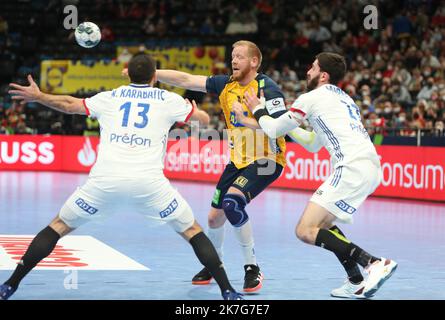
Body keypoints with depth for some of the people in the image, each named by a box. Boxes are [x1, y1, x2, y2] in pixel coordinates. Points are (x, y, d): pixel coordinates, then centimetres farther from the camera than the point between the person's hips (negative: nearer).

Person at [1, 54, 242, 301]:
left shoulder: (109, 98, 17)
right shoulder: (168, 99, 13)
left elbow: (69, 105, 32)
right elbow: (204, 119, 28)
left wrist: (38, 97, 49)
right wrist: (194, 110, 52)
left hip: (105, 179, 1)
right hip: (148, 182, -1)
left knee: (58, 227, 17)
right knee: (192, 232, 15)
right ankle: (228, 292, 6)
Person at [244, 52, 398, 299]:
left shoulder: (311, 98, 4)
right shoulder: (342, 98, 30)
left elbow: (274, 131, 13)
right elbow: (314, 144, 38)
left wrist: (258, 110, 31)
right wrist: (288, 124, 40)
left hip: (352, 168, -9)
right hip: (371, 169, 9)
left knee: (306, 231, -11)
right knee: (321, 223, 23)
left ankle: (374, 263, -22)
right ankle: (357, 282, 13)